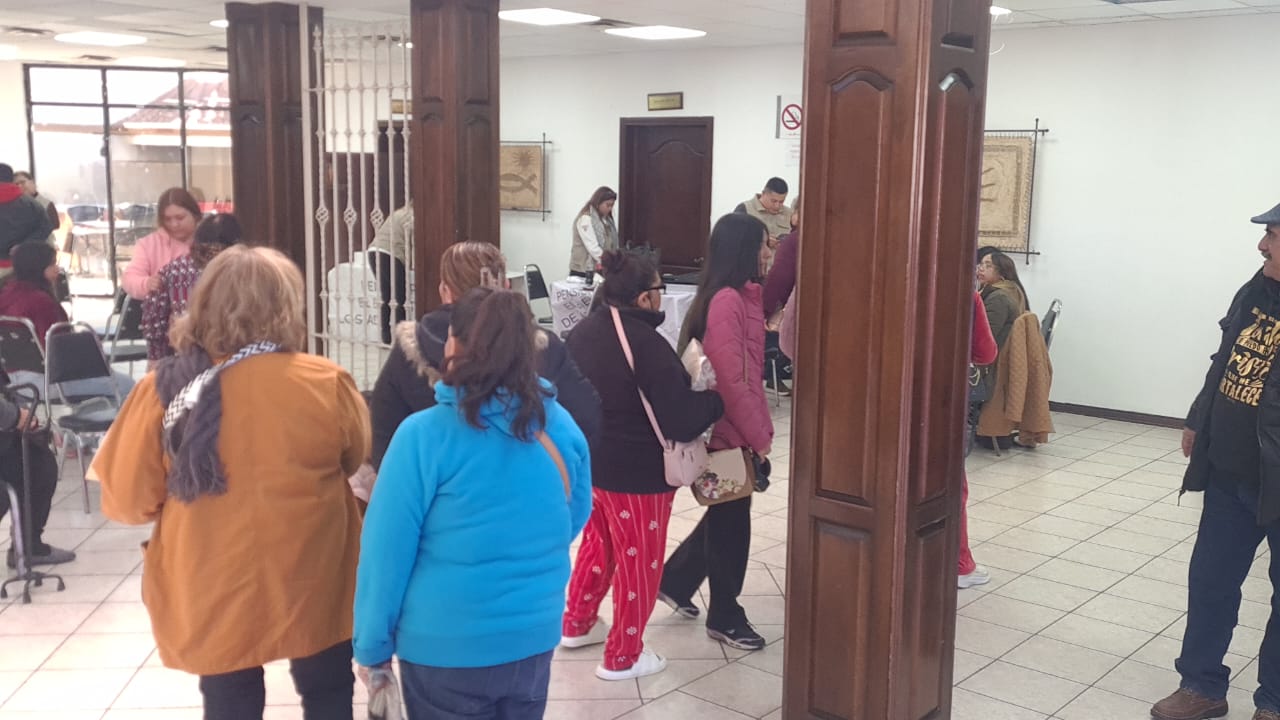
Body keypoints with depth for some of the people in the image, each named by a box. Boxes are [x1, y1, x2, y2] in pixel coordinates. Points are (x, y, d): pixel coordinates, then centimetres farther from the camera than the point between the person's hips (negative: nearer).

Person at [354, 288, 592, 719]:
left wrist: (372, 645, -3)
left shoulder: (425, 435, -18)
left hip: (447, 648, -4)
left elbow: (387, 550, -15)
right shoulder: (561, 427, -4)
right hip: (535, 638, 4)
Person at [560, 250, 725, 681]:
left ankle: (577, 624, 43)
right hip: (636, 475, -7)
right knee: (638, 564, 10)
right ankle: (623, 657, 23)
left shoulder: (582, 333, -2)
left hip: (587, 463, 8)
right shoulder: (647, 345, -26)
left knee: (598, 544, 27)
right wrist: (718, 399, -8)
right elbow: (681, 422, -25)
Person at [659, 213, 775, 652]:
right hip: (730, 430, -9)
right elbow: (730, 379, -24)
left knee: (727, 515, 21)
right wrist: (759, 435, -17)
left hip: (738, 428, 9)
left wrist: (760, 429, 10)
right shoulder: (726, 301, -21)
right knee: (731, 522, 5)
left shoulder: (743, 296, 9)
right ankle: (725, 617, 22)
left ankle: (675, 581, 36)